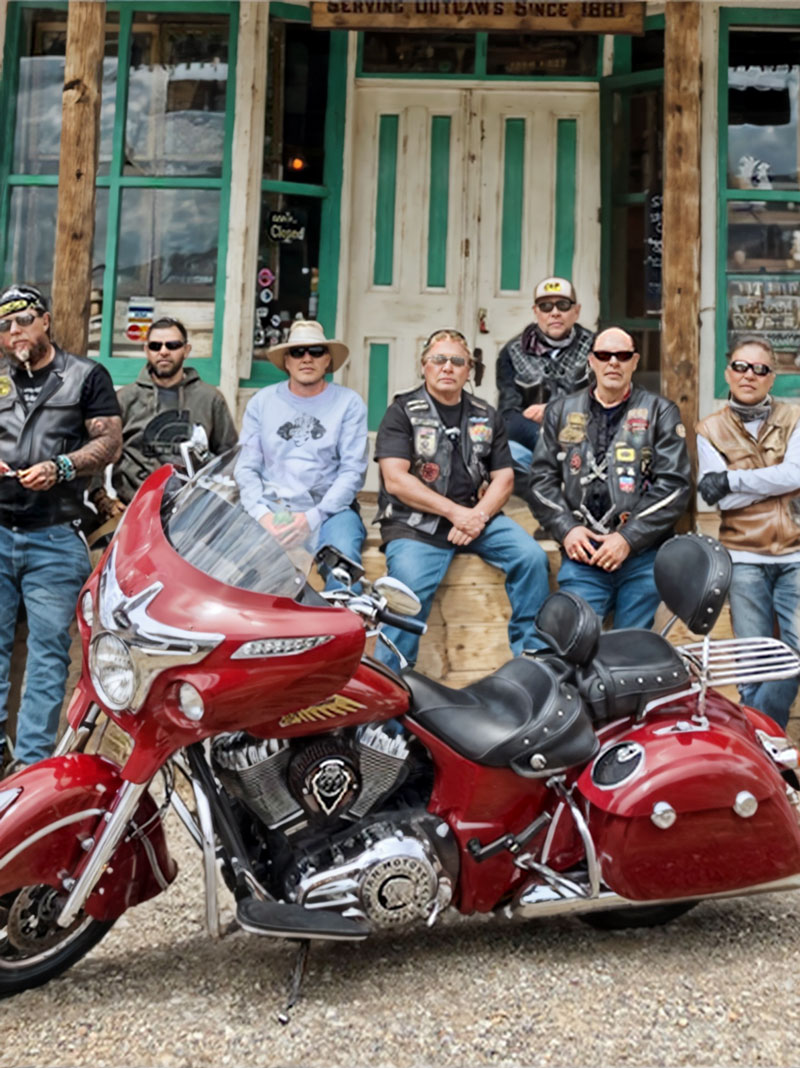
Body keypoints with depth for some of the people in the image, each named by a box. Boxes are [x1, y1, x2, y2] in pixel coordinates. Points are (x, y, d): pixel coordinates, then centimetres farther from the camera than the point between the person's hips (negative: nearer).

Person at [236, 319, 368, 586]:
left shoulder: (349, 403, 5)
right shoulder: (261, 402, 11)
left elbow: (353, 471, -2)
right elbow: (247, 467, 7)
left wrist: (312, 517, -13)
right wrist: (261, 513, -12)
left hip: (329, 509, -1)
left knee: (344, 562, -32)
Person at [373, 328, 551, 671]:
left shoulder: (486, 417, 17)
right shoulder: (402, 411, 3)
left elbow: (504, 478, 12)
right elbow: (395, 479, -9)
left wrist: (477, 516, -9)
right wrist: (455, 512, -15)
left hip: (476, 516, 4)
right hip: (415, 523, -4)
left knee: (531, 556, -17)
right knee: (410, 585, -30)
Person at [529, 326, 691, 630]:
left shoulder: (660, 412, 8)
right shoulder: (561, 411, 15)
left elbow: (675, 483, -1)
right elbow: (542, 477, 12)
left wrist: (629, 538, -9)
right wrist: (566, 529, -4)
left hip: (642, 553, -1)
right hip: (581, 554, 1)